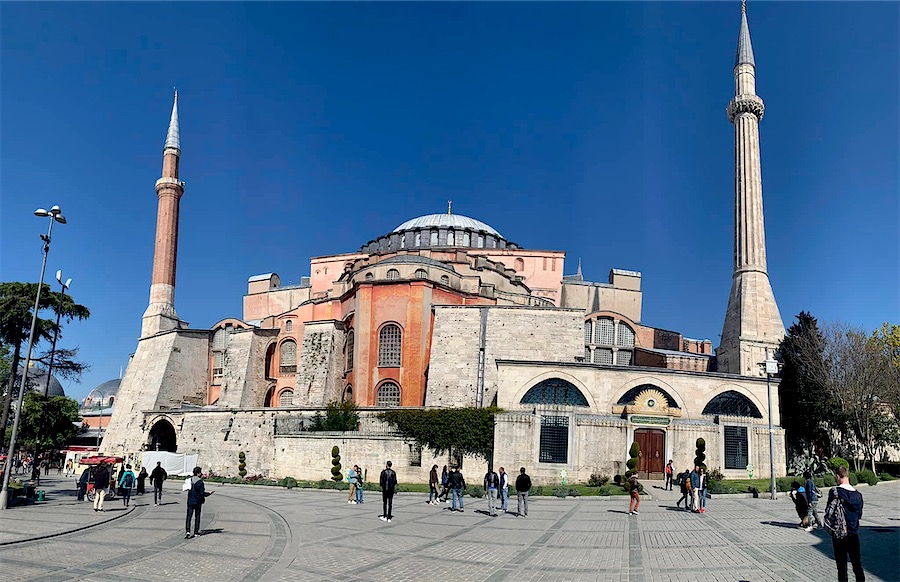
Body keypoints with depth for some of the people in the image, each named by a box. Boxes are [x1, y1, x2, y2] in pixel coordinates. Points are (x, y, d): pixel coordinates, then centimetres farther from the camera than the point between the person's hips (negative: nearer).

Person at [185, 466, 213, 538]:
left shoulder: (189, 479, 2)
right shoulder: (200, 482, -15)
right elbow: (202, 493, -15)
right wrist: (209, 493, 3)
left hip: (190, 501, 4)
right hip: (198, 501, -4)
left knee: (188, 516, 1)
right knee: (197, 517, 9)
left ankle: (187, 531, -15)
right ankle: (196, 532, 14)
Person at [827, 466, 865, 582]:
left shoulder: (835, 491, -14)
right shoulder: (858, 494, -1)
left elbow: (828, 511, -10)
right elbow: (860, 514, 9)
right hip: (854, 533, 4)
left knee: (841, 563, 4)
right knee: (857, 563, 15)